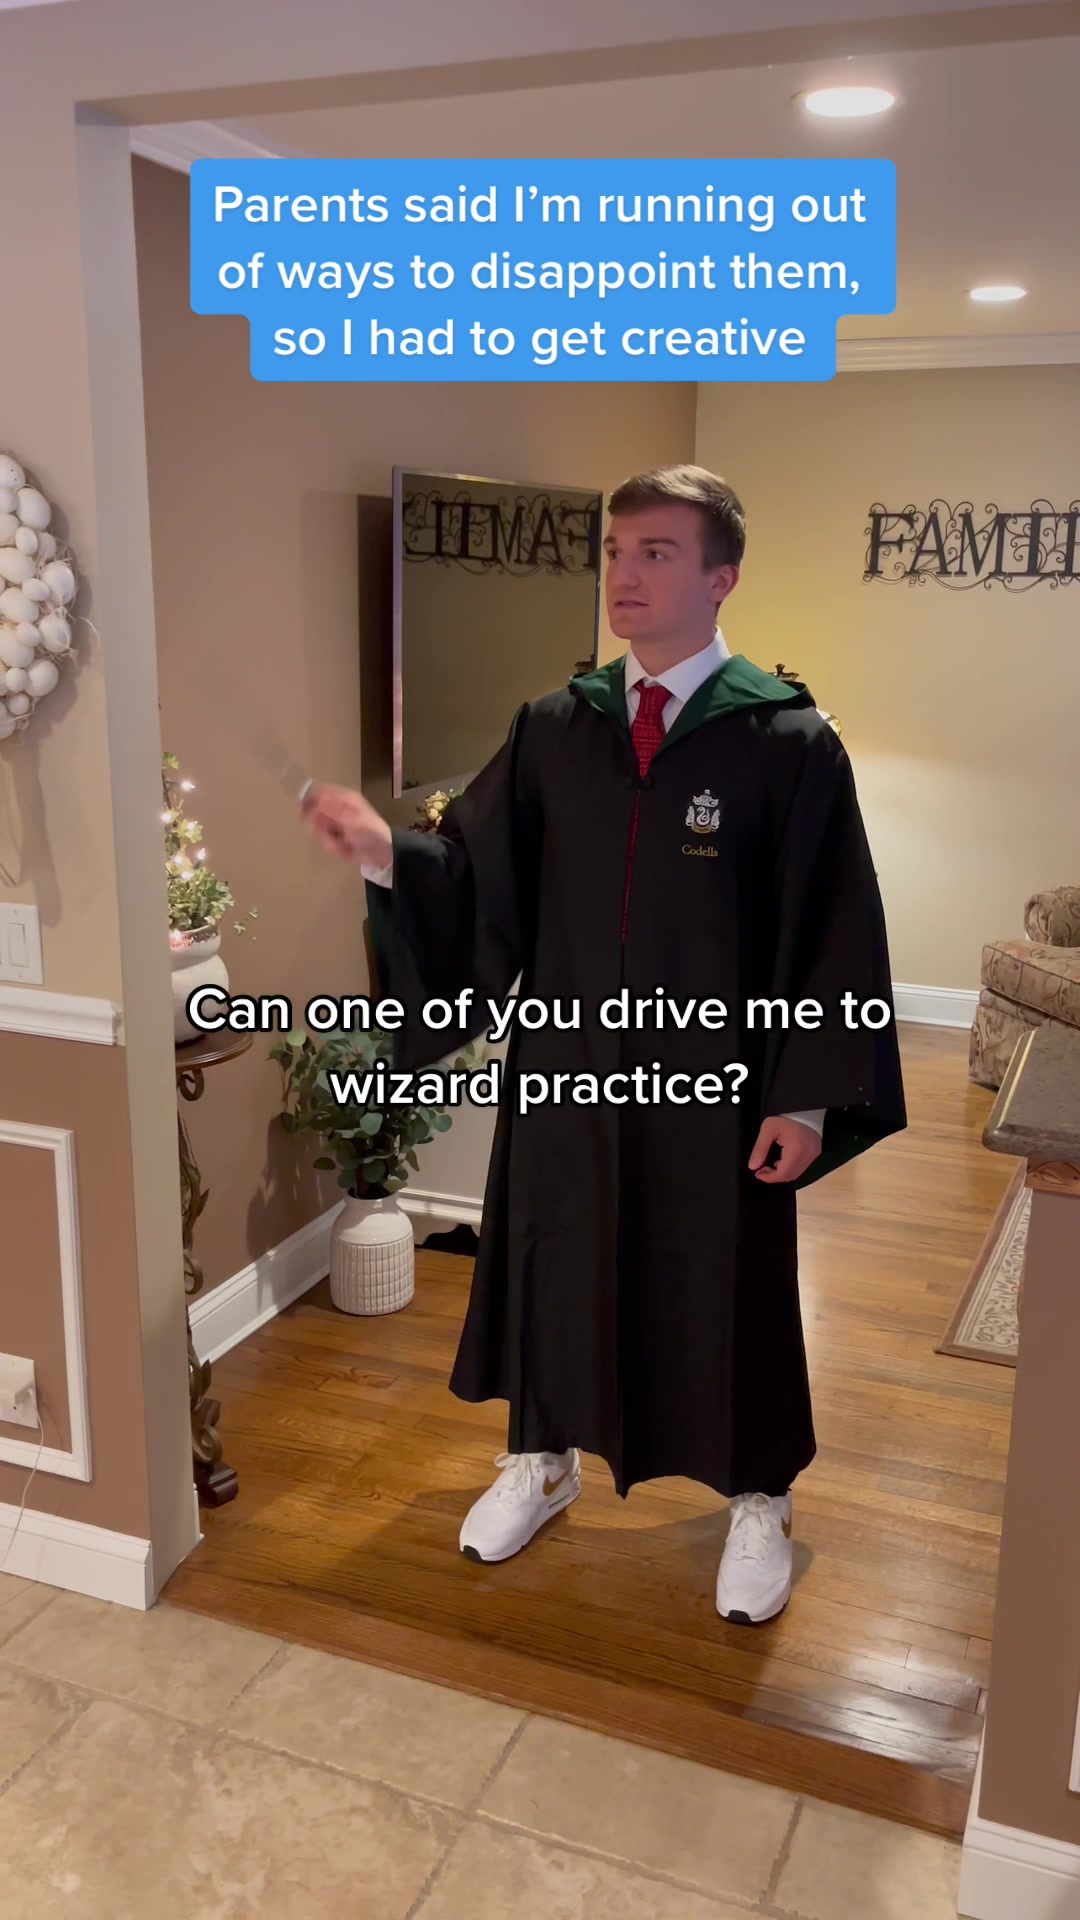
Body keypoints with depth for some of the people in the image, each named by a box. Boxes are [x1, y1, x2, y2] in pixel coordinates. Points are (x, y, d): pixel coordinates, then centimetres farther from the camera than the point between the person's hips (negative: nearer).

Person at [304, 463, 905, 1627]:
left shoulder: (789, 742, -10)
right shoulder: (549, 731, 1)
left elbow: (835, 934, -9)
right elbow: (476, 874, 0)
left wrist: (808, 1098, -11)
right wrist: (388, 853, -20)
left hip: (718, 1083, -3)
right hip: (566, 1064, 4)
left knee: (726, 1295, 12)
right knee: (554, 1267, 18)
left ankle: (757, 1501, 37)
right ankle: (543, 1459, 43)